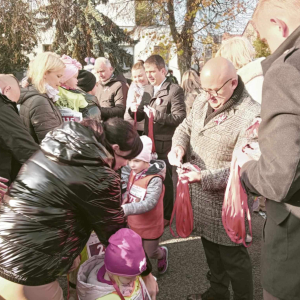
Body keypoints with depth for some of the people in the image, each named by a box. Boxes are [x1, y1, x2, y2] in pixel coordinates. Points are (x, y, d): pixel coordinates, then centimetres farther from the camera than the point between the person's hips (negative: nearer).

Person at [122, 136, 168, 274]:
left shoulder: (155, 179, -28)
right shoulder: (133, 173, -4)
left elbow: (149, 203, -36)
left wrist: (126, 209, -46)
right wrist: (124, 200, -10)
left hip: (150, 225, -6)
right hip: (134, 223, 6)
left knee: (151, 253, 17)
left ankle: (162, 253, 51)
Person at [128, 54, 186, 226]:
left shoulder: (175, 90, -11)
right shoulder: (147, 90, 12)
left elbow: (180, 117, -18)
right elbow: (141, 116, 14)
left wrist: (158, 115, -29)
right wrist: (135, 110, -8)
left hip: (164, 144, -7)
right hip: (149, 142, 7)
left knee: (164, 180, 7)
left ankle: (166, 215, 23)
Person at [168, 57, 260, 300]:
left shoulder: (251, 115, -23)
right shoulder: (203, 100, 1)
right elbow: (186, 127, 13)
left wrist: (205, 177, -33)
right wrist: (179, 145, -9)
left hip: (226, 200, -7)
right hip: (199, 194, 7)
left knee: (233, 257, 10)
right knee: (211, 249, 24)